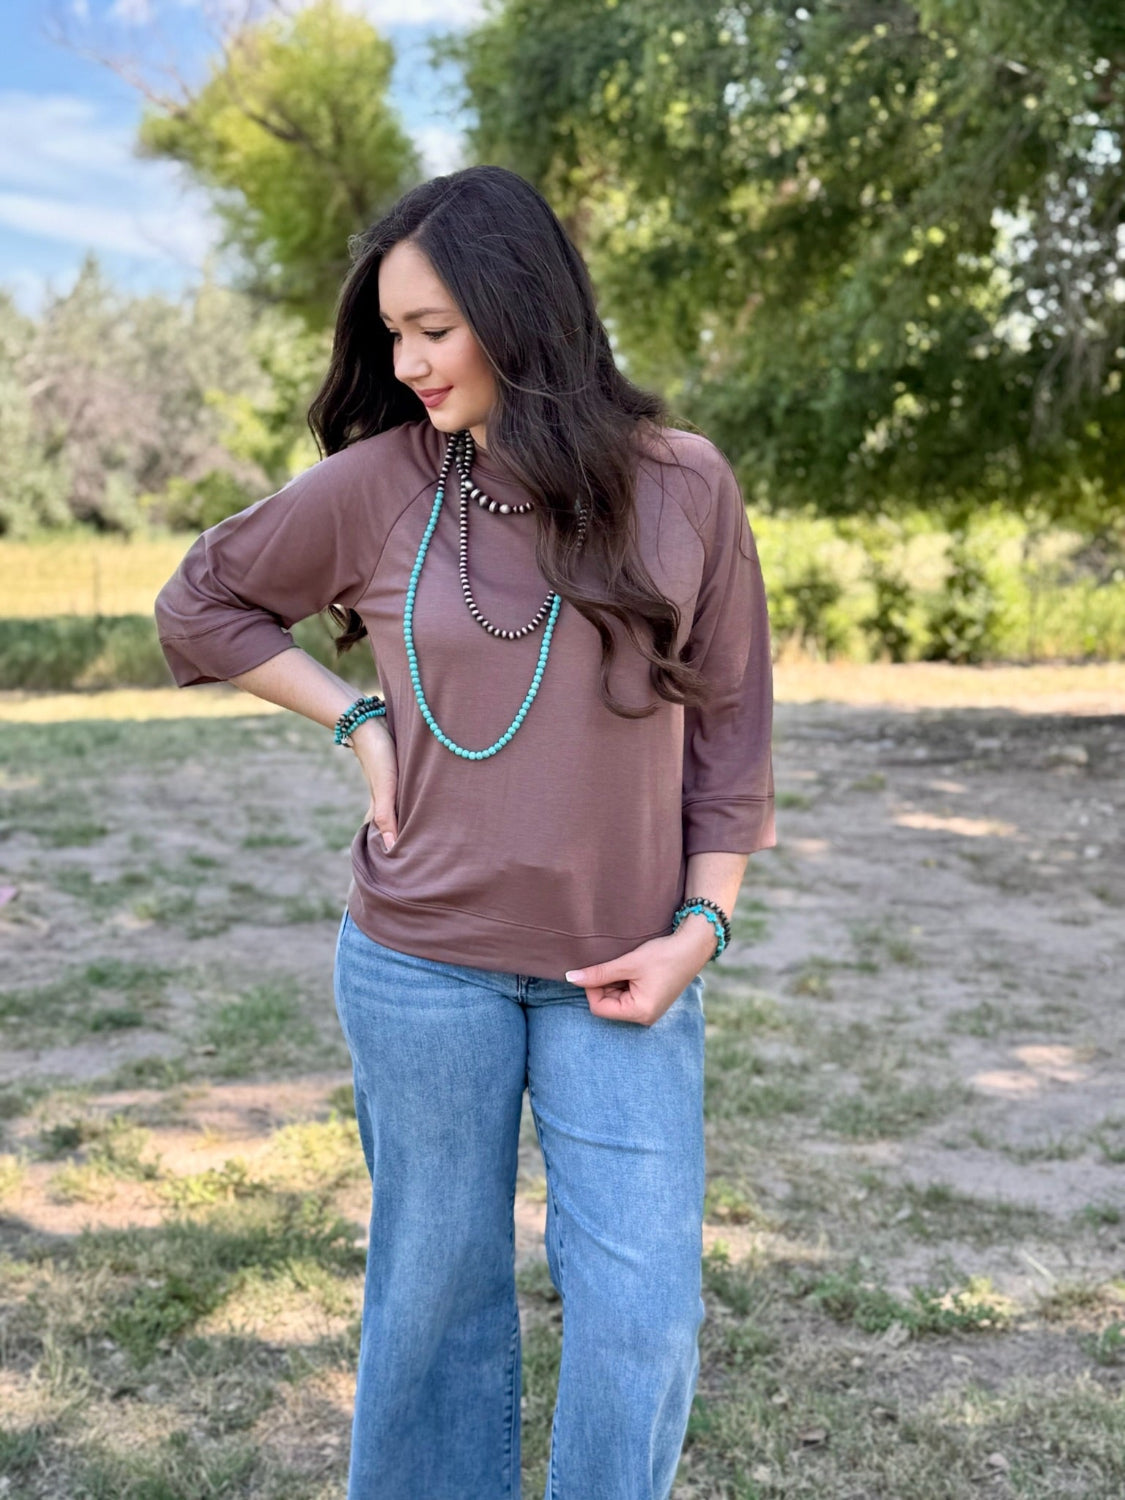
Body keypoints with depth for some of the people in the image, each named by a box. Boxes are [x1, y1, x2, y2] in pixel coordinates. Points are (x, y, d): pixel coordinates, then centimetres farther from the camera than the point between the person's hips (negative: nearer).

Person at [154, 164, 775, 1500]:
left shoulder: (681, 486, -4)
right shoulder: (378, 484, -3)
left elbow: (728, 723, 2)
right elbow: (200, 602, 10)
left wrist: (701, 924, -4)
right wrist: (356, 720, 0)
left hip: (620, 972, 0)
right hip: (420, 967, 0)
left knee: (643, 1316, 2)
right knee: (436, 1295, 13)